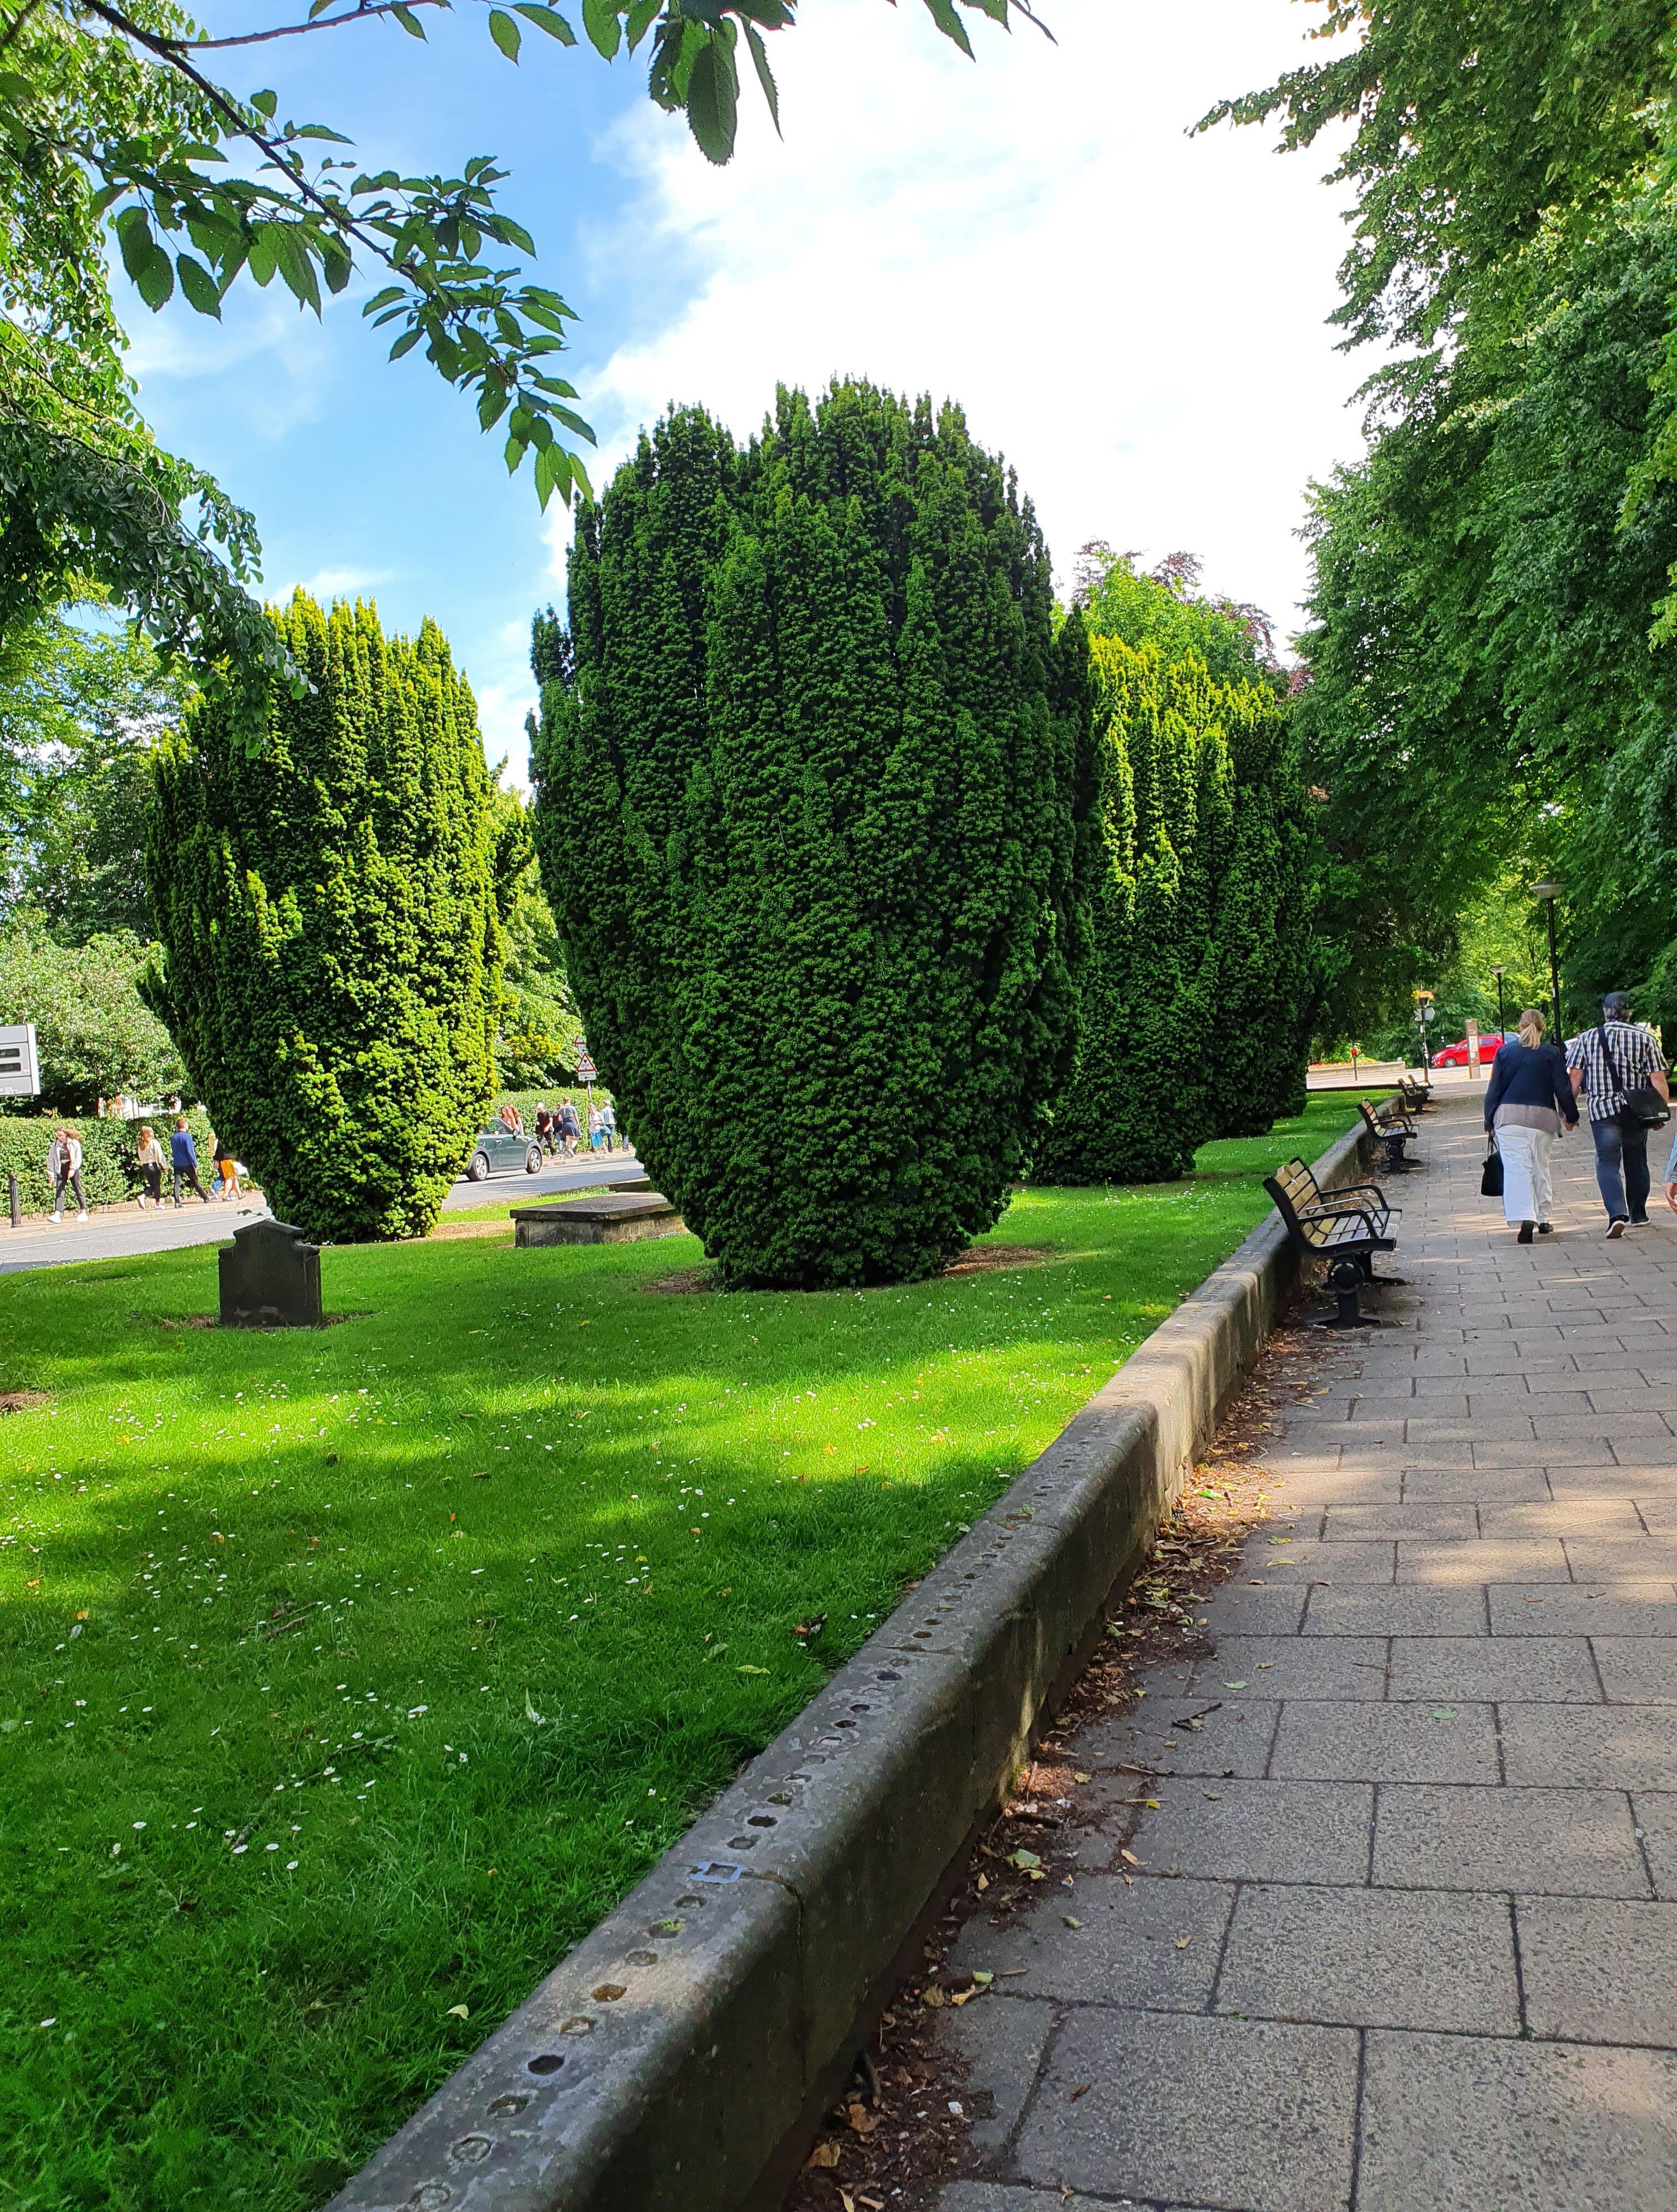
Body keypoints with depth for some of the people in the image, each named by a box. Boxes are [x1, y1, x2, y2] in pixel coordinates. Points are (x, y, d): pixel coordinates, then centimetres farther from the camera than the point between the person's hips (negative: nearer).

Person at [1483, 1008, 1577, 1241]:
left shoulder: (1504, 1052, 4)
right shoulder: (1552, 1054, 1)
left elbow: (1494, 1090, 5)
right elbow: (1564, 1089, 2)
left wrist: (1489, 1122, 11)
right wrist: (1571, 1117, 15)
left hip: (1509, 1116, -1)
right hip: (1542, 1117, 1)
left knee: (1516, 1167, -6)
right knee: (1540, 1167, 15)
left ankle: (1525, 1218, -22)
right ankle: (1543, 1219, 23)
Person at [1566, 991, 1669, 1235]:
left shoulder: (1587, 1039, 2)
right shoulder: (1644, 1039, 2)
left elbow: (1574, 1078, 0)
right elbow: (1658, 1081, -2)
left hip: (1602, 1110, -2)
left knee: (1608, 1163, -1)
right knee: (1636, 1162, 16)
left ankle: (1617, 1214, -20)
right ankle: (1638, 1215, 27)